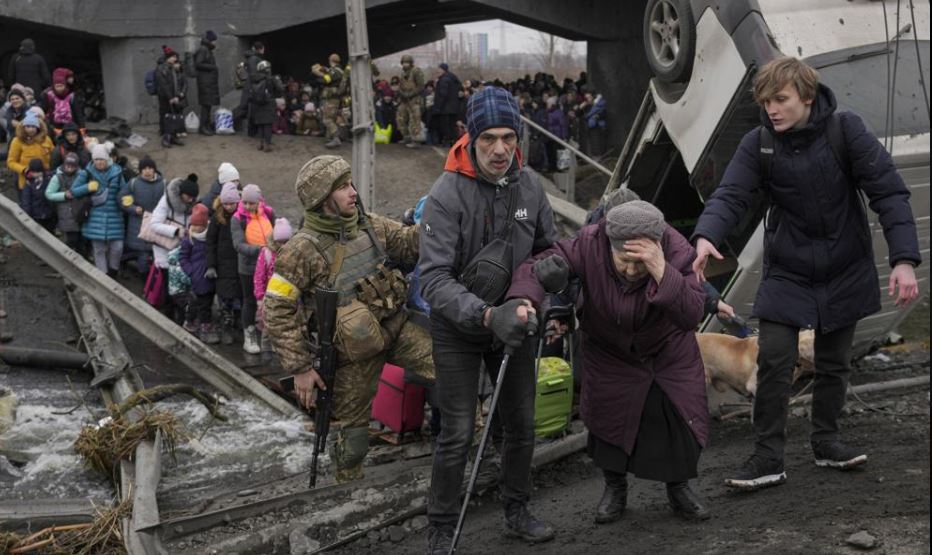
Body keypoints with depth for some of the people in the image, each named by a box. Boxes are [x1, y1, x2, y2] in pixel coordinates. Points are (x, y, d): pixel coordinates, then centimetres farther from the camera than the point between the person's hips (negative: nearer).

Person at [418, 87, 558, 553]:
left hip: (513, 322, 5)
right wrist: (486, 315, -39)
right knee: (458, 434, -2)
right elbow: (433, 277, -28)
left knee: (521, 425, 14)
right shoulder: (447, 194, -23)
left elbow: (548, 250, 9)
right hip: (458, 328, -5)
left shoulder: (528, 186, -7)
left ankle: (517, 512, 34)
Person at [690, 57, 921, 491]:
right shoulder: (757, 145, -10)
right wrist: (706, 236, -43)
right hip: (786, 272, 0)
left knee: (834, 362, 13)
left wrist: (904, 259, -24)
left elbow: (888, 191, -15)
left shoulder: (845, 130, -13)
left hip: (844, 271, 0)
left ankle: (825, 441, 32)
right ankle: (768, 457, 3)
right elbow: (730, 195, -21)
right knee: (773, 363, -8)